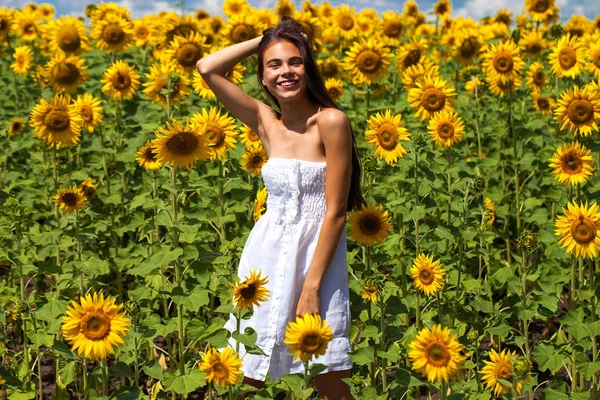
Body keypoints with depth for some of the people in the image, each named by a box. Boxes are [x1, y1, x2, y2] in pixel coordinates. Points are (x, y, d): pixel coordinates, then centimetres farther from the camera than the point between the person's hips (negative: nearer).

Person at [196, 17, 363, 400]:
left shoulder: (331, 121, -11)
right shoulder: (265, 121, 5)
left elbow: (336, 210, -13)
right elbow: (207, 68, 3)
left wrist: (311, 287, -16)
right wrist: (264, 39, 3)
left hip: (318, 257, -5)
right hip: (268, 254, 5)